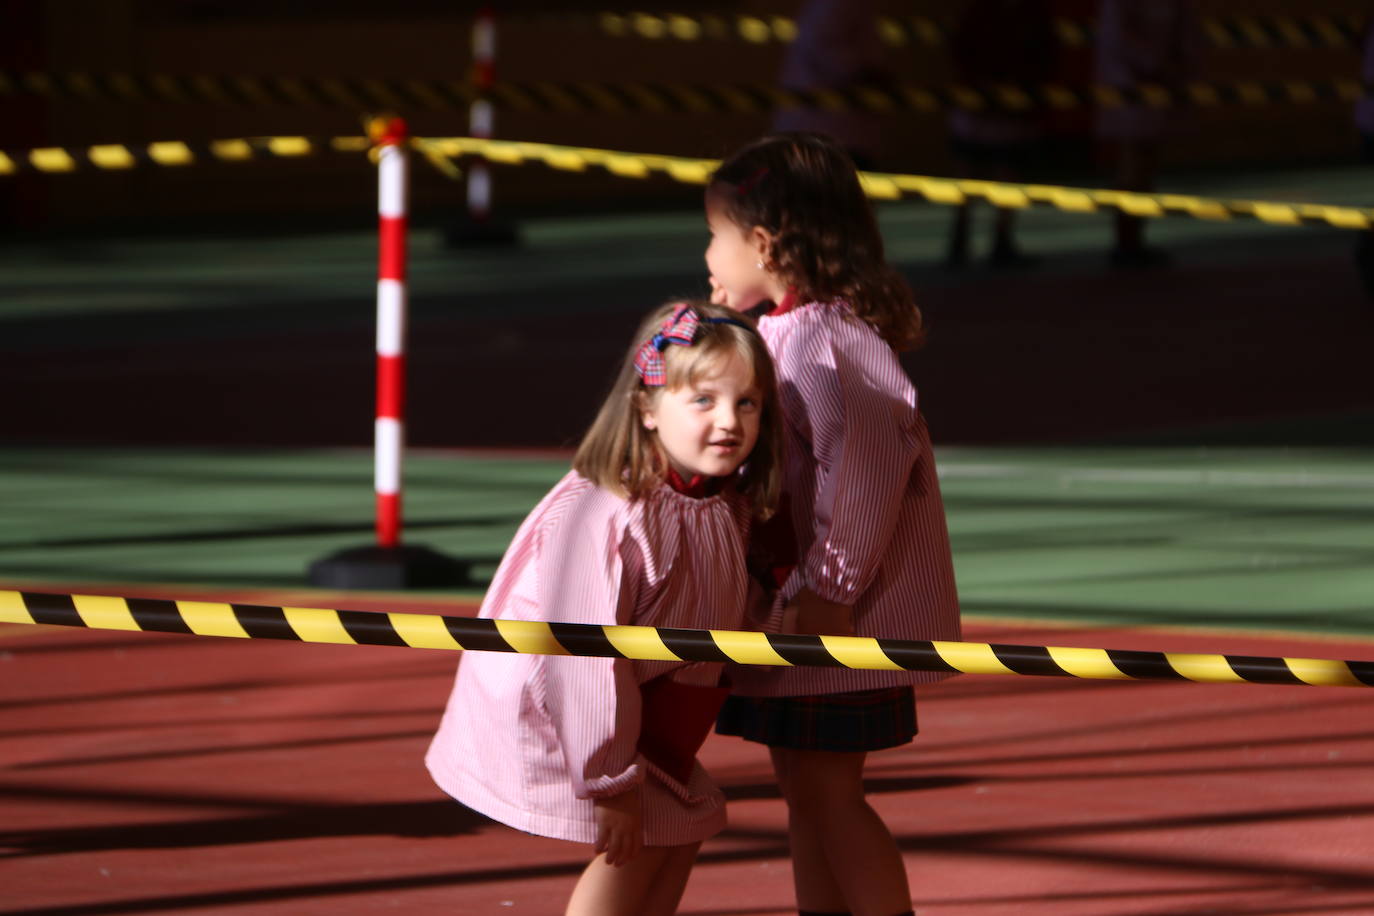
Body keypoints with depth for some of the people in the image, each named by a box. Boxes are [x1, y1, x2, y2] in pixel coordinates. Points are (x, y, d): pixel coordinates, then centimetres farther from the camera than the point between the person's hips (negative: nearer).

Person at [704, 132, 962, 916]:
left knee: (828, 791, -4)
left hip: (839, 615, -10)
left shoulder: (824, 340, -21)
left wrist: (829, 589, -24)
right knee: (805, 788, 15)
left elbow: (865, 460, -26)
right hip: (789, 600, 10)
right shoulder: (780, 331, 11)